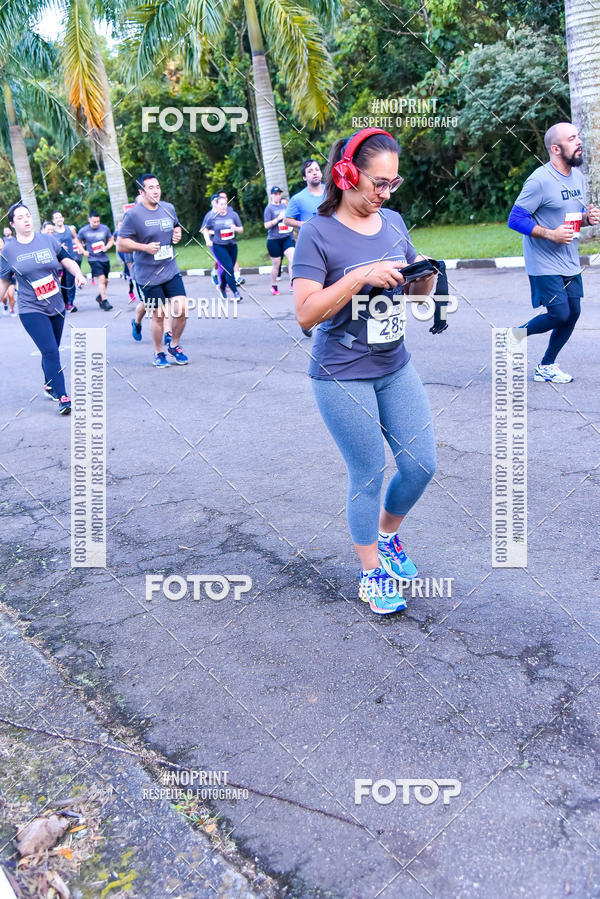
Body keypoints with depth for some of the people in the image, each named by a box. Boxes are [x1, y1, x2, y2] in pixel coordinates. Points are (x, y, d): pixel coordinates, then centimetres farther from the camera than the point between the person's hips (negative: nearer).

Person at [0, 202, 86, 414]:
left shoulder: (48, 240, 4)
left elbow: (67, 261, 4)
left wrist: (78, 273, -16)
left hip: (57, 307, 3)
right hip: (32, 311, -3)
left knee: (51, 351, 15)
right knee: (51, 352, -14)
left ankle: (49, 386, 37)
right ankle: (62, 398, -11)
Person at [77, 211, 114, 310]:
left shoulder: (105, 228, 0)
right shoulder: (83, 231, -4)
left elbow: (111, 240, 12)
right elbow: (78, 241, 12)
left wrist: (106, 247, -6)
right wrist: (83, 251, 0)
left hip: (104, 258, 4)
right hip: (93, 259, -4)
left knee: (105, 281, 12)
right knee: (101, 279, -16)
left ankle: (100, 297, 36)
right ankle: (105, 301, -11)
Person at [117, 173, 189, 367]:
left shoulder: (168, 208, 6)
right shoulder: (133, 214, -11)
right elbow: (120, 245, -10)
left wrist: (177, 234, 4)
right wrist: (145, 247, -21)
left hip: (171, 270, 4)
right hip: (148, 275, -4)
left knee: (181, 308, -5)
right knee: (158, 314, 1)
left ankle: (174, 346, 20)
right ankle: (158, 353, 22)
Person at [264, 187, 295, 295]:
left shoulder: (284, 206, 13)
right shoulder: (269, 208, -3)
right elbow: (266, 225, -11)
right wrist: (278, 218, -19)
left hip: (287, 237, 4)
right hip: (274, 240, -4)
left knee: (292, 258, -17)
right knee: (276, 264, 4)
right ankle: (273, 286, 23)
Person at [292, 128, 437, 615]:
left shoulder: (393, 222, 6)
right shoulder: (318, 233, -12)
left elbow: (417, 291, 16)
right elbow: (306, 313, -19)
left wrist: (426, 274, -7)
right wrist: (361, 275, -26)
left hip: (396, 368, 6)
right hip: (343, 377, -6)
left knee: (421, 464, 7)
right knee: (368, 477, 2)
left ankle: (388, 535, 36)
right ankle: (371, 574, 23)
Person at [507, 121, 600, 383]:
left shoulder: (577, 175, 8)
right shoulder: (540, 180, -17)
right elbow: (515, 219, -18)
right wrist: (551, 234, -23)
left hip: (570, 263, 8)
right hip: (545, 265, -8)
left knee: (572, 314, 8)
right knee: (559, 316, -10)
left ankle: (546, 367, 23)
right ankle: (515, 335, 17)